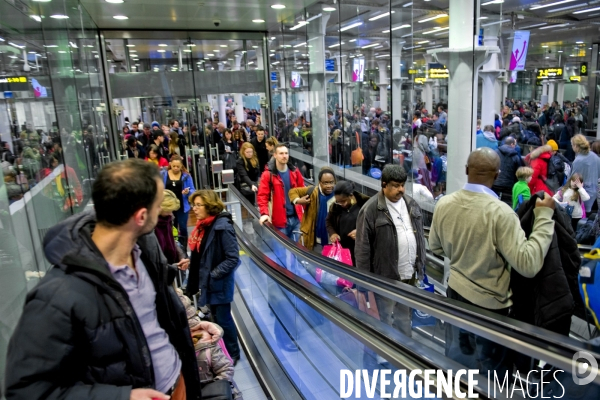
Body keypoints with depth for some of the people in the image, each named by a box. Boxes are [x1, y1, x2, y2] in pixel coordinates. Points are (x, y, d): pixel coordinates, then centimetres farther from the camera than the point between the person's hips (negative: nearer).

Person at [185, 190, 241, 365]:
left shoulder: (222, 227, -21)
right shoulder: (204, 225, 5)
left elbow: (233, 258, -22)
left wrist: (214, 274, -21)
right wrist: (191, 261, 1)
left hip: (220, 283, -8)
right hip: (207, 280, 8)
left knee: (223, 319, 7)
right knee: (216, 318, 20)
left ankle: (233, 354, 27)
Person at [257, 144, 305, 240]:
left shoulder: (295, 172, 7)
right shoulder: (268, 174, -6)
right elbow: (262, 196, -11)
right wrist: (264, 213, -25)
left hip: (296, 217, 4)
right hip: (280, 219, -4)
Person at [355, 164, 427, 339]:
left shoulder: (412, 205, 6)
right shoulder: (370, 209, -14)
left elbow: (420, 237, 15)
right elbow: (363, 248, -13)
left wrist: (421, 266, 15)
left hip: (409, 274, 6)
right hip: (386, 276, -6)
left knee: (404, 317, 21)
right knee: (384, 319, 8)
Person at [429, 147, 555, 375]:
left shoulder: (443, 204, -8)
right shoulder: (500, 212, -25)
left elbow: (436, 248, 6)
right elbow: (528, 264, -25)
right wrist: (544, 216, -18)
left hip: (455, 292, 5)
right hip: (488, 302, -5)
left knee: (456, 360, 24)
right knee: (490, 368, 18)